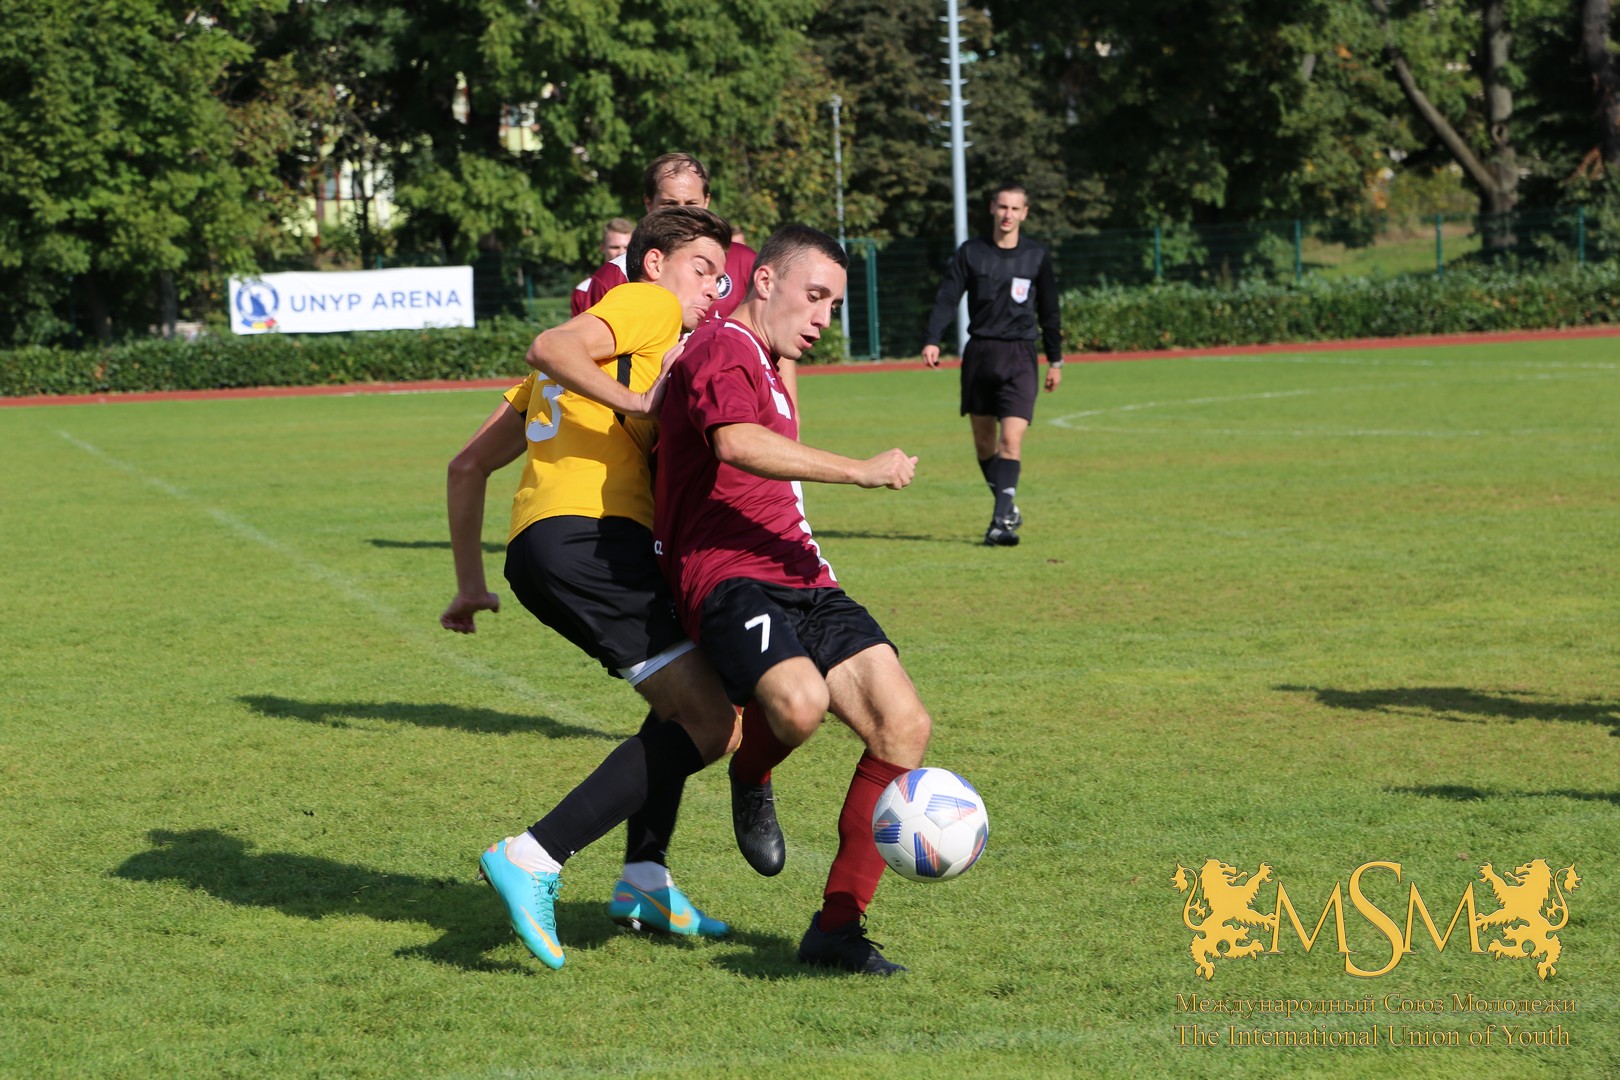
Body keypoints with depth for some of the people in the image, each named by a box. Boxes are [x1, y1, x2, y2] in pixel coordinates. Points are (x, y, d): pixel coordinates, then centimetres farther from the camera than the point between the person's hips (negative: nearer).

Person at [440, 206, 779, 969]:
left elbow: (469, 464, 29)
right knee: (711, 723, -12)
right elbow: (549, 348, -16)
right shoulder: (649, 305, 6)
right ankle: (534, 860, -19)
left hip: (538, 544, 10)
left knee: (685, 701, 27)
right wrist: (639, 404, -20)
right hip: (587, 536, -10)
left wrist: (470, 581, 27)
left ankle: (643, 881, 23)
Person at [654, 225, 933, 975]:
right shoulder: (722, 350, -7)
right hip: (728, 576, -10)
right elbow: (737, 445, -27)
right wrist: (861, 472, -25)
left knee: (904, 724, -7)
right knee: (800, 700, -36)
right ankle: (750, 775, 2)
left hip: (797, 580, 10)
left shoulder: (765, 362, 27)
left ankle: (838, 926, -3)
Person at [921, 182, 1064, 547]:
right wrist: (932, 340, -17)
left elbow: (1049, 311, 12)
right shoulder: (971, 253, 4)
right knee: (984, 441, 8)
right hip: (979, 353, 2)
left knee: (1011, 439, -15)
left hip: (1019, 356, -2)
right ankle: (1007, 506, 26)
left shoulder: (1037, 256, 5)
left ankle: (1001, 522, -18)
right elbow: (947, 298, -2)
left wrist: (1055, 360, 13)